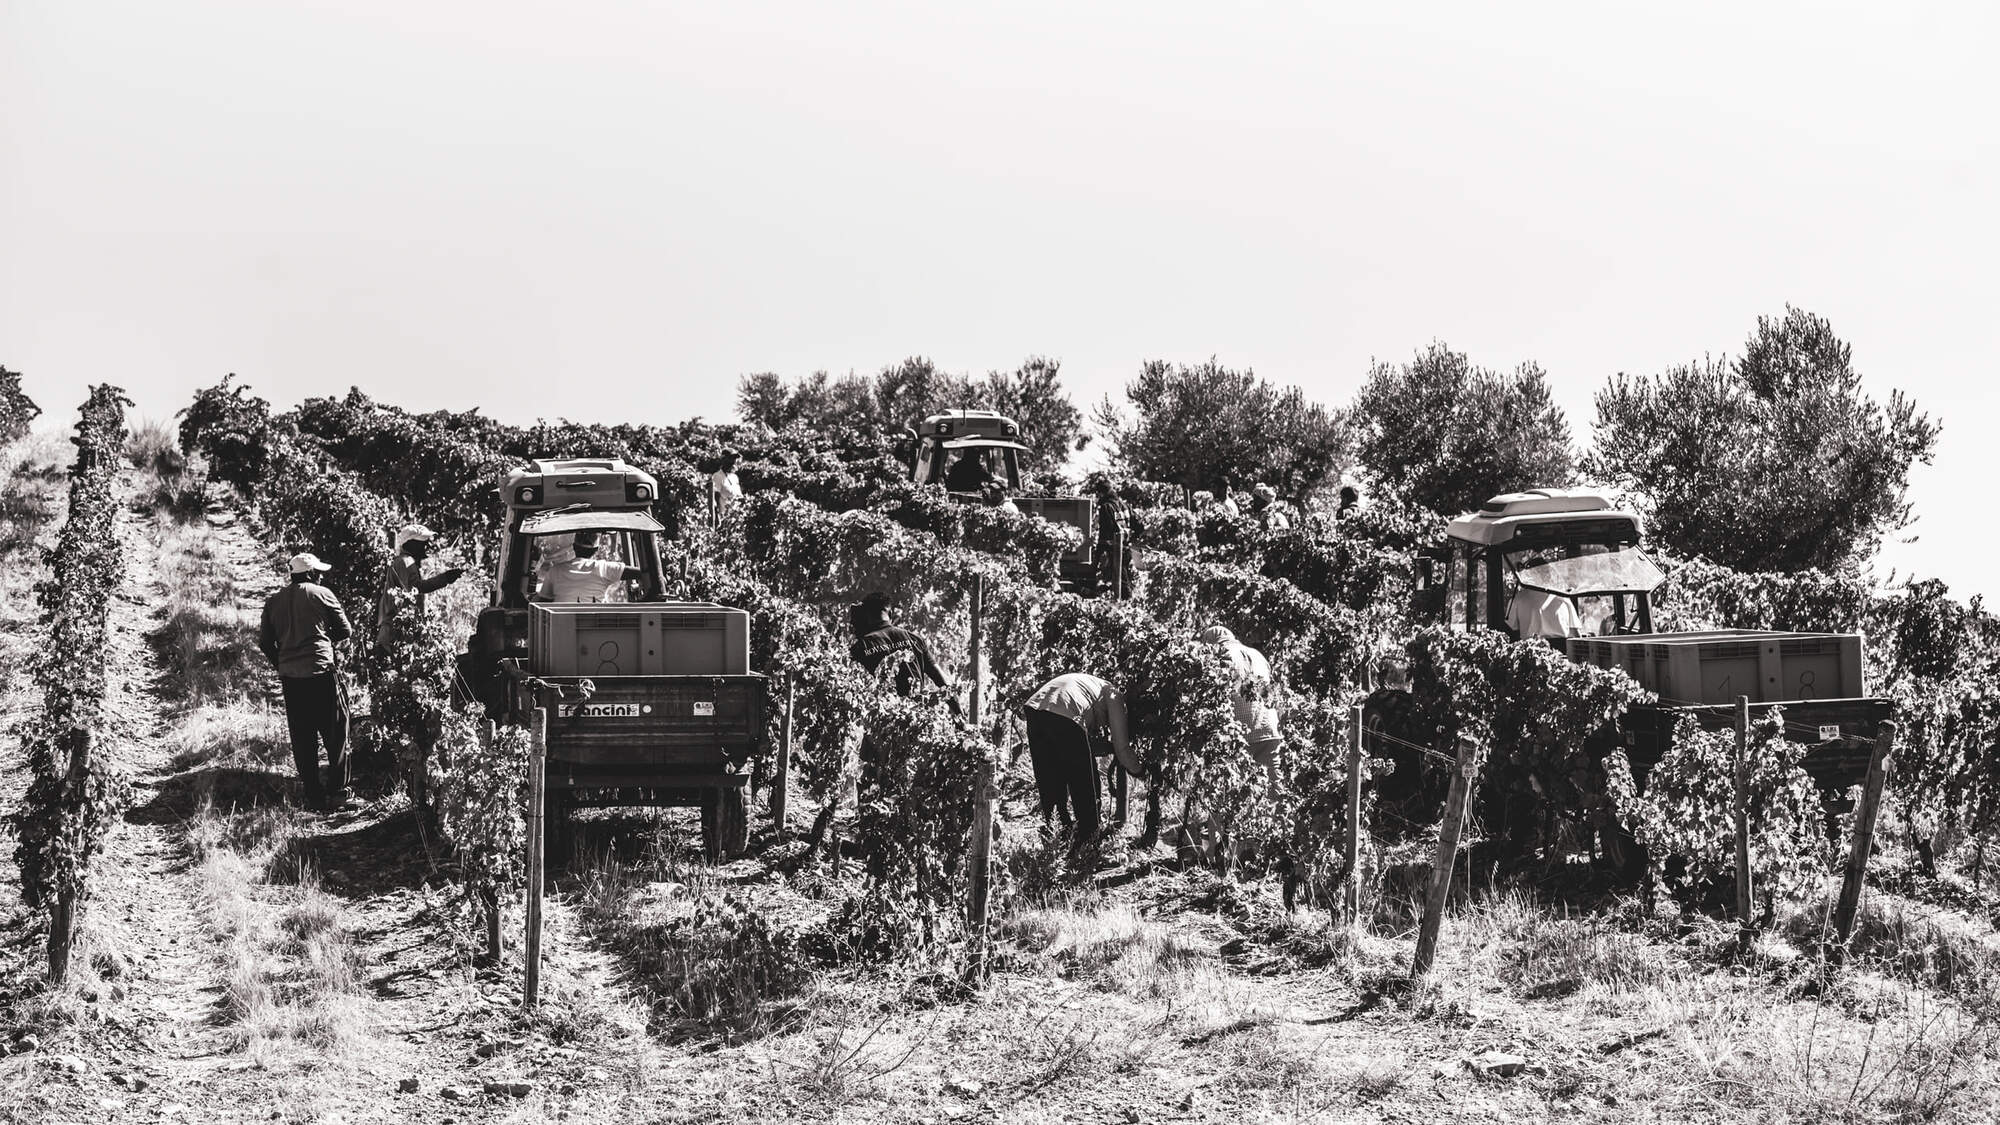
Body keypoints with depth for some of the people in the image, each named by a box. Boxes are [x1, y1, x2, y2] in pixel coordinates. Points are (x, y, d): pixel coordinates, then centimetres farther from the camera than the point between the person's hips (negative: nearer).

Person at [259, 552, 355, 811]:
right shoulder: (321, 594, -2)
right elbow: (345, 630, 3)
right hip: (320, 672, -4)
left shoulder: (273, 601, 9)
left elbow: (265, 643, 11)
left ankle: (313, 795, 10)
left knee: (302, 739, 9)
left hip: (289, 676, 4)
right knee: (335, 733, 3)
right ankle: (337, 792, -2)